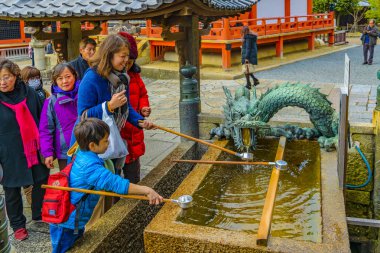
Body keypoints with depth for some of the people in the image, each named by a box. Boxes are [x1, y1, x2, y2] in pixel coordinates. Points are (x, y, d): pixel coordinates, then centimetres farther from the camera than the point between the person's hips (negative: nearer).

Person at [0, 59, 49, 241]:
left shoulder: (29, 93, -4)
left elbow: (42, 120, 5)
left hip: (33, 150, 3)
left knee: (41, 183, 15)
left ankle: (39, 215, 39)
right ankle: (18, 225, 30)